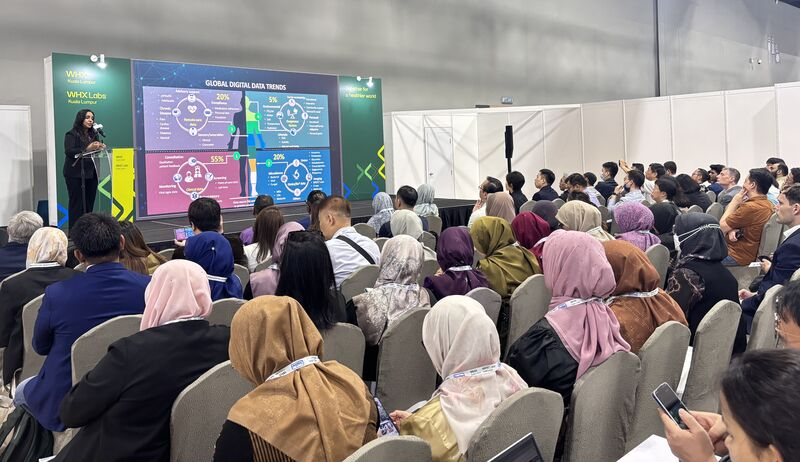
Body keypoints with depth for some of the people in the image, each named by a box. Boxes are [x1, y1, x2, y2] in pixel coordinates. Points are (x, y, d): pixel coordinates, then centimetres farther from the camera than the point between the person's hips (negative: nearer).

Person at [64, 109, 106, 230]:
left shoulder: (94, 135, 16)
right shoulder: (72, 134, -3)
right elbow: (69, 151, -15)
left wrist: (101, 147, -7)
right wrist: (87, 149, -25)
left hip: (91, 173, 6)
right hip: (75, 174, -6)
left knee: (89, 203, 4)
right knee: (77, 204, -4)